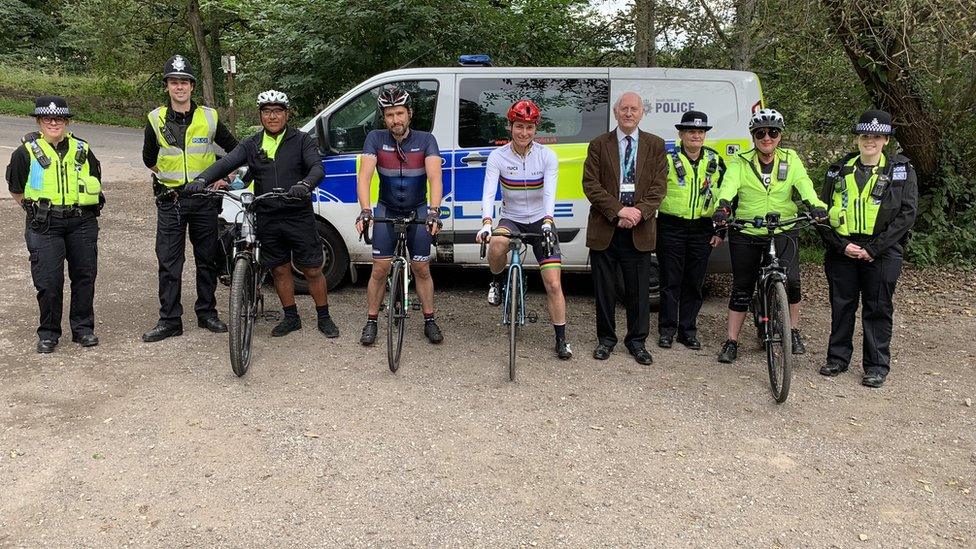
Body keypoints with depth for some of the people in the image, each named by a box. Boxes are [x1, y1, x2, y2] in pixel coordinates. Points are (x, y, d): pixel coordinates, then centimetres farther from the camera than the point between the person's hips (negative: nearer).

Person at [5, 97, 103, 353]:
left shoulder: (82, 149, 8)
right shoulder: (26, 152, 0)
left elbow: (95, 181, 21)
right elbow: (15, 189, 10)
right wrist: (35, 209, 6)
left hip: (82, 223, 3)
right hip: (44, 226, -2)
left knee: (84, 275, 5)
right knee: (49, 280, -6)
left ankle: (83, 328, 18)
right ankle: (48, 333, 9)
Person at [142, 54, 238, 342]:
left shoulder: (209, 117, 1)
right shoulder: (156, 120, 2)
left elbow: (234, 149, 12)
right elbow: (149, 159, 15)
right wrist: (169, 177, 10)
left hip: (204, 199, 0)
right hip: (170, 199, 0)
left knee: (207, 259, 8)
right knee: (169, 262, 0)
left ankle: (207, 313, 20)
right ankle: (169, 320, 6)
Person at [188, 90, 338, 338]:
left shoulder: (302, 141, -2)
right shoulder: (251, 145, 7)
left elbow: (317, 168, -17)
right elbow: (225, 163, -6)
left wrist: (304, 185, -40)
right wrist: (202, 180, -25)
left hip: (299, 217, -3)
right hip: (267, 220, 3)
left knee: (312, 271, 3)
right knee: (280, 270, 13)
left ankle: (324, 318, 19)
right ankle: (291, 318, 28)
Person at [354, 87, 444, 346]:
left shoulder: (425, 140, -12)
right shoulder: (376, 139, -11)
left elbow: (434, 177, -25)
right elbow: (364, 176, -21)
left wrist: (433, 211, -40)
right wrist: (365, 211, -37)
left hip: (418, 211, 0)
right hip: (386, 210, 0)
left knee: (421, 269, 2)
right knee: (380, 269, -3)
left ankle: (430, 321, 16)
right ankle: (371, 322, 11)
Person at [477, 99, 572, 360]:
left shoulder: (547, 156, -10)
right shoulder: (498, 157, -9)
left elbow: (549, 193, -22)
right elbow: (489, 193, -20)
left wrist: (547, 222, -40)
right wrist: (486, 223, -37)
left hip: (540, 221, 0)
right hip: (511, 219, 0)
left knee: (553, 284, -7)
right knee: (497, 244, -37)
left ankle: (561, 340, 8)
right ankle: (497, 282, -4)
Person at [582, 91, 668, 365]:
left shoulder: (655, 145, 8)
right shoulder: (599, 145, 5)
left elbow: (659, 186, 1)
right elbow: (590, 184, -3)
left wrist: (639, 212, -14)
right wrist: (618, 211, -14)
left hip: (639, 230, 1)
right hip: (604, 228, 0)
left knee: (639, 289, 6)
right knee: (604, 288, 7)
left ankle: (637, 340, 19)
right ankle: (606, 339, 21)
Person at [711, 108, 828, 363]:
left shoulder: (790, 159, 4)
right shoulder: (740, 162, 1)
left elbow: (804, 183, -13)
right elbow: (729, 185, -17)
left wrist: (815, 205, -33)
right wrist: (722, 207, -38)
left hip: (783, 232, 0)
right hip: (746, 234, 0)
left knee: (791, 280, -16)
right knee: (741, 288, 5)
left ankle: (794, 331, 7)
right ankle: (731, 342, 16)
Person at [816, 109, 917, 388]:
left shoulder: (901, 170, 1)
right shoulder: (840, 170, 8)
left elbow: (907, 214, -5)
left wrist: (873, 248, -12)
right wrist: (842, 245, -8)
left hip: (882, 253, -2)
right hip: (842, 250, 2)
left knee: (878, 309, 4)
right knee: (841, 305, 8)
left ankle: (876, 366, 14)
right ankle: (838, 358, 21)